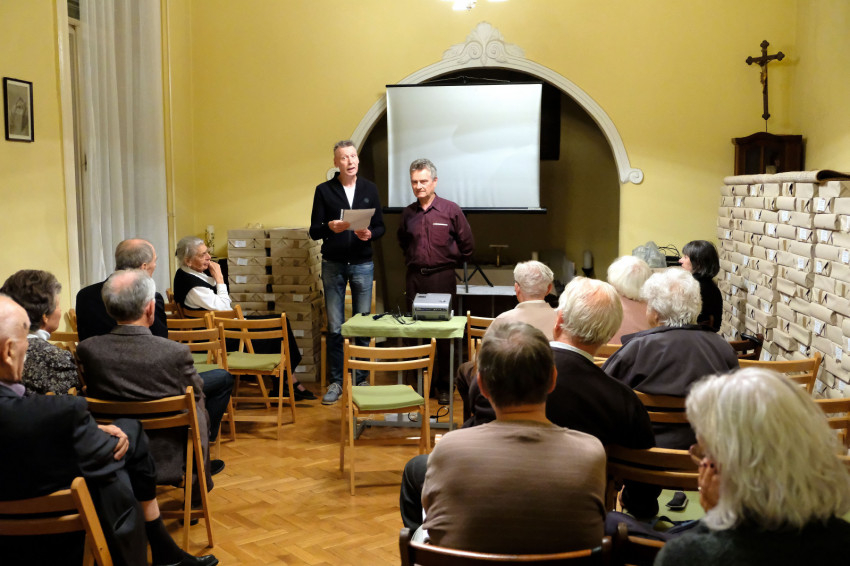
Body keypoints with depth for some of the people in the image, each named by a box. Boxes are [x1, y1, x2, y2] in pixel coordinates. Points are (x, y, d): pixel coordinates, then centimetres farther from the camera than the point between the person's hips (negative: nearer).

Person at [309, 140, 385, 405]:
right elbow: (313, 231, -1)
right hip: (333, 264, -1)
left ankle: (361, 379, 17)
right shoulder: (324, 190, 1)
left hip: (362, 264, 1)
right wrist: (329, 227, -22)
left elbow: (380, 227, 6)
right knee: (335, 327, 3)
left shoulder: (369, 189, 6)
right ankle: (336, 381, 13)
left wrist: (369, 234, -16)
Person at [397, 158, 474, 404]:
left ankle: (444, 386, 11)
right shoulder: (408, 213, 7)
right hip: (415, 278, 3)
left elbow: (467, 245, 4)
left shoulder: (451, 210, -3)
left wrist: (449, 262, 8)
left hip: (442, 277, -3)